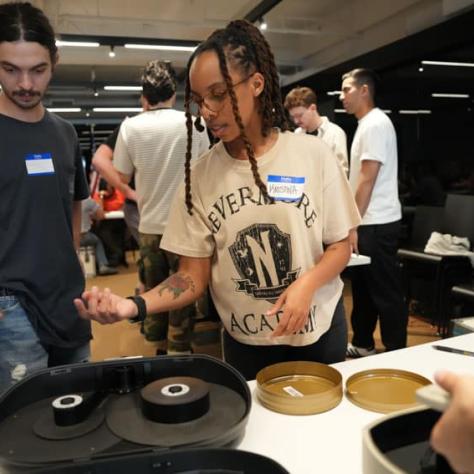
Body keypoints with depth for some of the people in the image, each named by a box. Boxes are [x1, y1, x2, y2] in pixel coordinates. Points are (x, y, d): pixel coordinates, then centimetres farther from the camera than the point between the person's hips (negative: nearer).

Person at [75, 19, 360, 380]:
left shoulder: (313, 155, -10)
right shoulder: (201, 175, -8)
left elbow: (340, 246, -3)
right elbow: (194, 277, -7)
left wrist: (307, 283, -23)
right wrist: (136, 305, -25)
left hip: (318, 333, 0)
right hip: (245, 345, 1)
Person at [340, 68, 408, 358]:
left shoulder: (375, 124, -14)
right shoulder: (367, 124, 17)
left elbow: (367, 180, -20)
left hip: (377, 223, -10)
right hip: (369, 222, 10)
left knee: (386, 293, -1)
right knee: (364, 287, 17)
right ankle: (362, 345, 29)